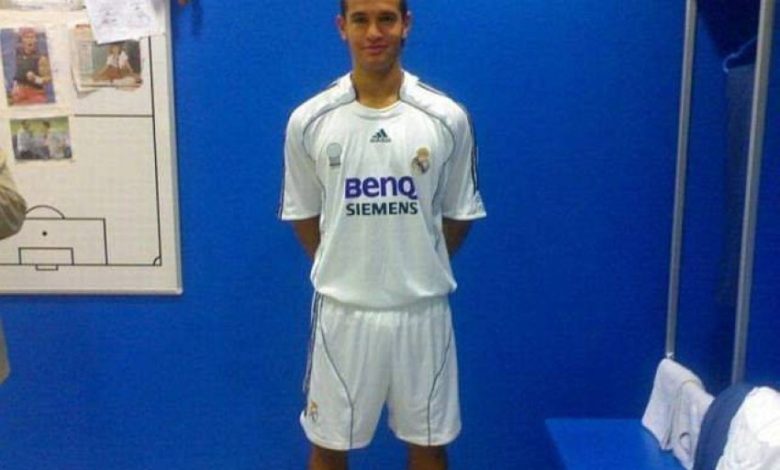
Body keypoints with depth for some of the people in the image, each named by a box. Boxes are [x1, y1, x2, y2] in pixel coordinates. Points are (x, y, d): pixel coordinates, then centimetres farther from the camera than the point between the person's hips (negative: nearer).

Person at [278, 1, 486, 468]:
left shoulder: (448, 118, -6)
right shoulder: (308, 120, -5)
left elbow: (459, 214, 6)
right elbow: (302, 215, 7)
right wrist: (341, 271, 11)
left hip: (422, 309, 0)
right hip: (341, 308, 0)